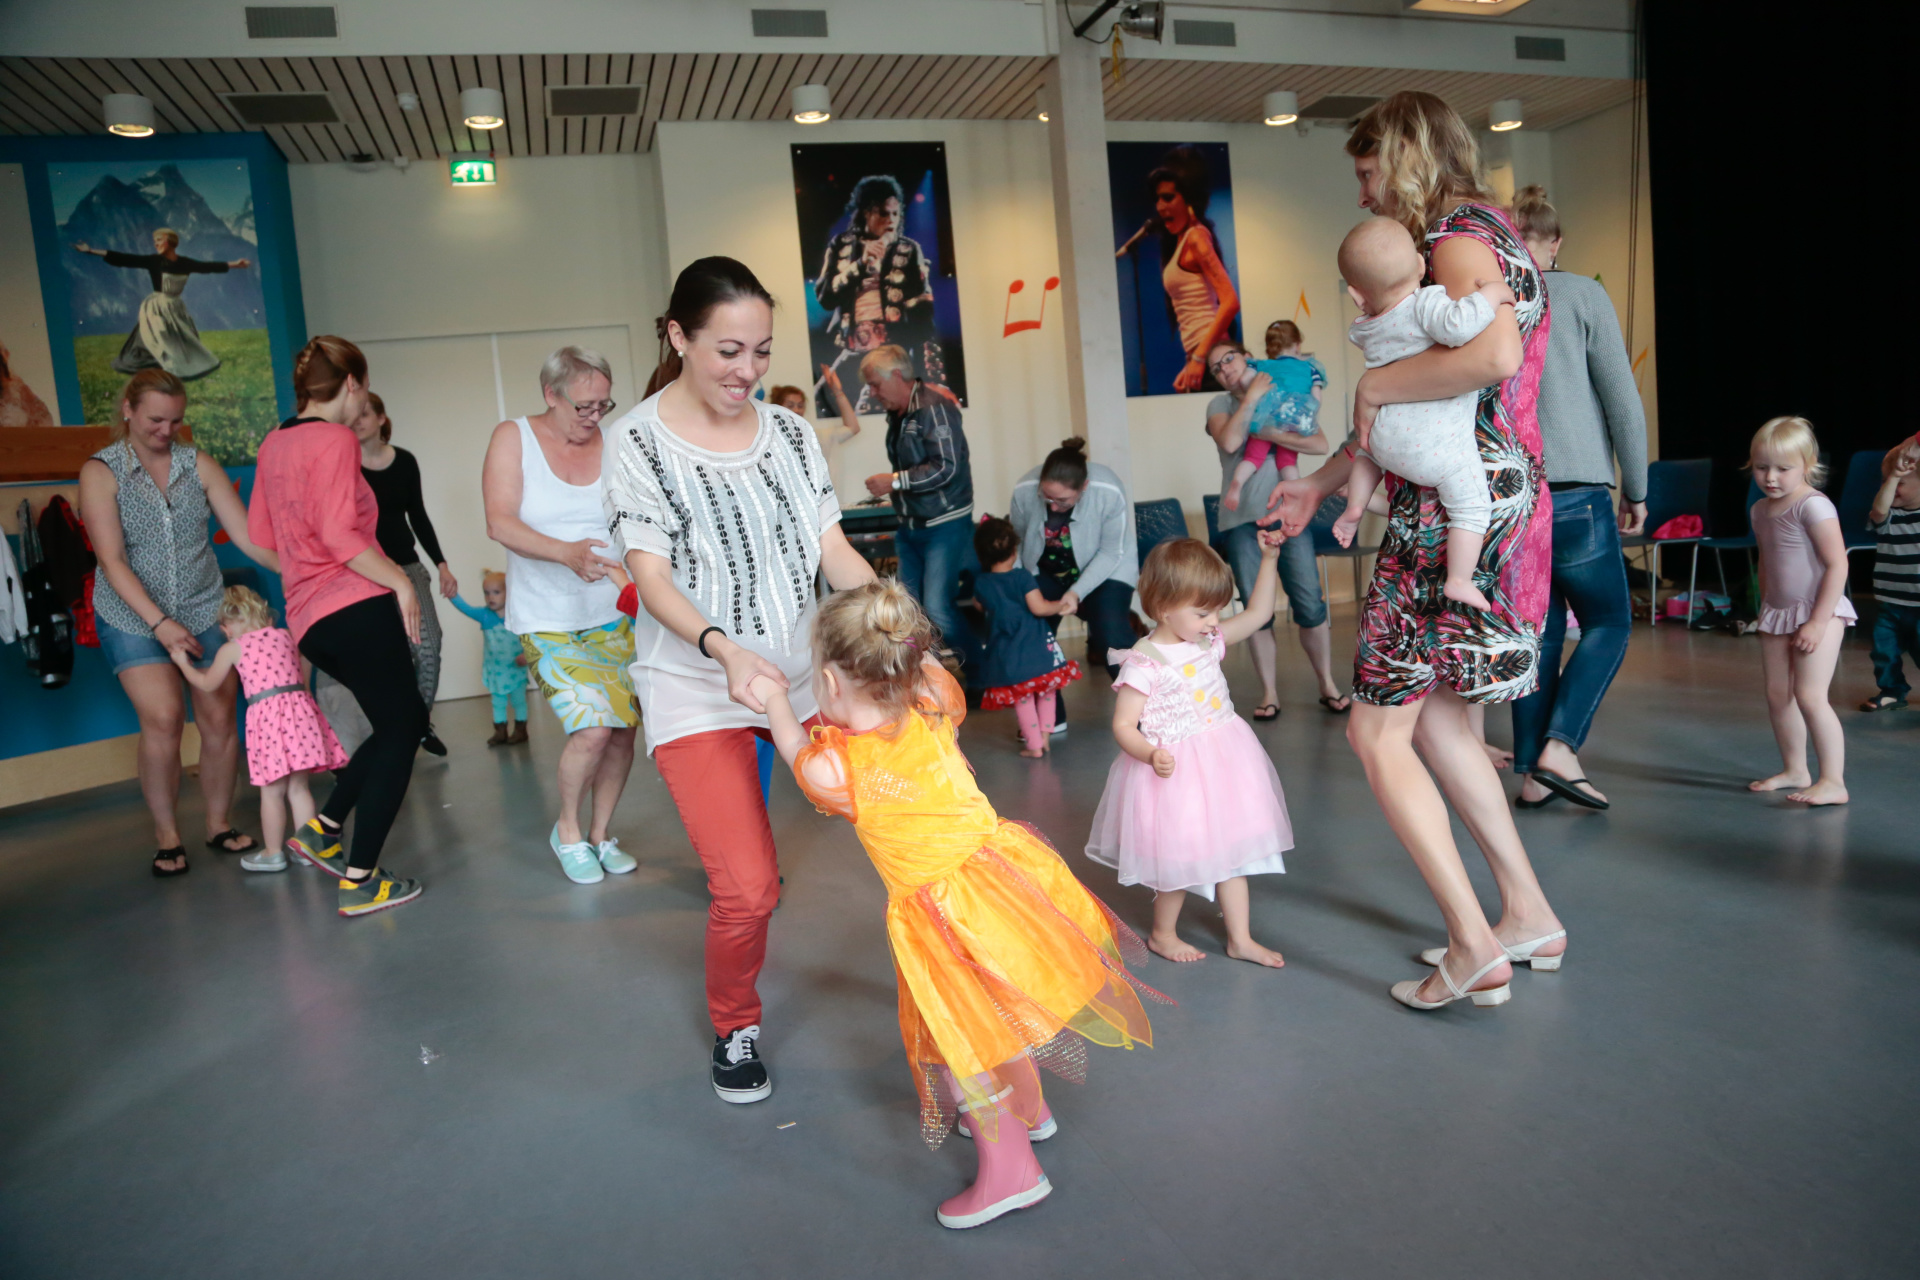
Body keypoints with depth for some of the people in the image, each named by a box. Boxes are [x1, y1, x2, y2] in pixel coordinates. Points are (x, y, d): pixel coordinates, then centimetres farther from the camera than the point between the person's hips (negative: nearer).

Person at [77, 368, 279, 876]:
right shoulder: (101, 472, -6)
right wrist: (160, 624, -22)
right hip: (133, 617, -2)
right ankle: (167, 836, 5)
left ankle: (220, 825, 17)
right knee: (163, 720, -12)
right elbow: (113, 561, -13)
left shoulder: (199, 464, -1)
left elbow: (248, 536, -6)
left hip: (204, 611, 2)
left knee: (219, 718, 0)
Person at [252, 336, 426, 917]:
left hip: (310, 618, 9)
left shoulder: (274, 443, 16)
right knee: (399, 731, 0)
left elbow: (260, 533, 21)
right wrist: (399, 580, -11)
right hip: (357, 607, -9)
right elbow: (340, 536, -20)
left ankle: (322, 830, 19)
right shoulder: (335, 440, -10)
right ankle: (360, 880, 2)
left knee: (406, 720, 19)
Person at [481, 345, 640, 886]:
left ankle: (600, 834, 26)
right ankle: (567, 830, 12)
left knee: (622, 731, 3)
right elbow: (500, 523, -14)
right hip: (548, 619, -3)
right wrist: (566, 553, -31)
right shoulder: (512, 438, -3)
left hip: (613, 613, 3)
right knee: (592, 729, -16)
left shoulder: (615, 442, 1)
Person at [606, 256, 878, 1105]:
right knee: (747, 892, -10)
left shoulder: (788, 431, 6)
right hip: (697, 686, -4)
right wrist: (725, 649, -30)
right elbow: (652, 579, -11)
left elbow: (835, 551, 3)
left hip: (806, 670, 4)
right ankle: (734, 1028, 23)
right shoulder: (638, 442, -6)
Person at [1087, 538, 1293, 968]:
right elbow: (1123, 726, -18)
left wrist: (1269, 560, 1)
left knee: (1231, 849, 14)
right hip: (1176, 770, -7)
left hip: (1223, 762, 7)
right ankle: (1162, 933, 33)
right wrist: (1151, 755, -35)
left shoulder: (1209, 641, 1)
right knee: (1180, 855, 8)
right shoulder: (1144, 664, -20)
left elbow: (1258, 613, 9)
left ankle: (1240, 939, 28)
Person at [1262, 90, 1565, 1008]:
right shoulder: (1483, 236, 21)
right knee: (1431, 718, 16)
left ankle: (1476, 947, 0)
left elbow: (1495, 355, -33)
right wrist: (1323, 480, 23)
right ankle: (1528, 916, 23)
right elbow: (1419, 414, 22)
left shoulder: (1459, 237, -10)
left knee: (1377, 730, -5)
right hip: (1502, 507, 10)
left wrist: (1377, 384, -18)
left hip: (1459, 513, -10)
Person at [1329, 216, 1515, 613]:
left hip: (1386, 435, 6)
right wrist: (1491, 293, -16)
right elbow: (1458, 326, -31)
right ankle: (1459, 580, 3)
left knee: (1366, 444, 40)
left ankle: (1355, 506, 33)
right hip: (1436, 445, -6)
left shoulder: (1364, 330, 6)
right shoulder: (1426, 303, -13)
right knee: (1472, 507, 5)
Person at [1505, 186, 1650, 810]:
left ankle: (1532, 774, 12)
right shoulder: (1581, 295, -1)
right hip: (1574, 490, -4)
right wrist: (1636, 490, 8)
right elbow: (1623, 401, -2)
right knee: (1608, 622, 10)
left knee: (1539, 631, 12)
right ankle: (1560, 746, -5)